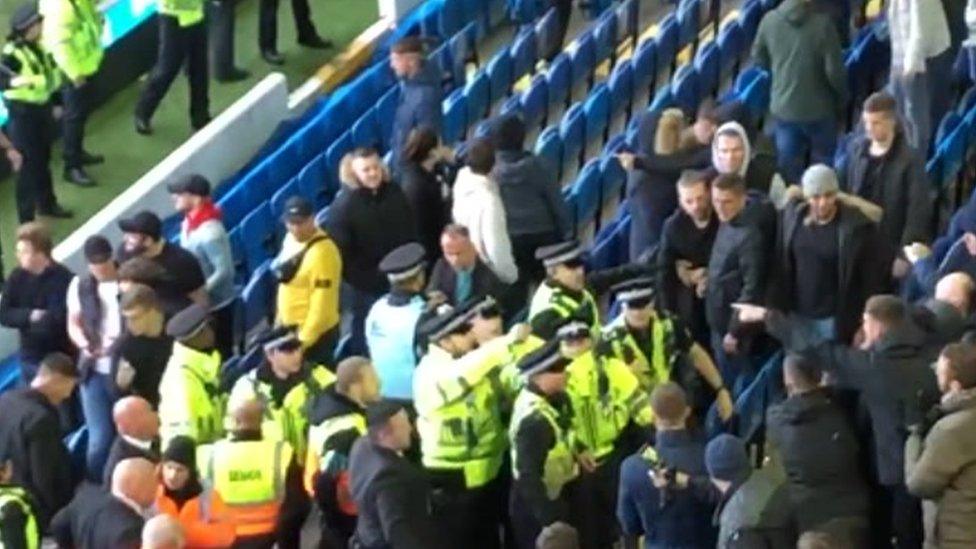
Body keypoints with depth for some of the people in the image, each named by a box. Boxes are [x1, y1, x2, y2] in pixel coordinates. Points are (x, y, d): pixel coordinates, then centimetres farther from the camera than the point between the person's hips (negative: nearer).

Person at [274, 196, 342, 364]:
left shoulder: (322, 253, -25)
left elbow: (322, 304, -25)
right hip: (289, 327, 9)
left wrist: (305, 339, -22)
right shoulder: (290, 239, 3)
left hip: (314, 333, -9)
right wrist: (281, 318, 19)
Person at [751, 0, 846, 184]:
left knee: (789, 169, 14)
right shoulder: (822, 23, -21)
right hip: (818, 108, -3)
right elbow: (834, 70, -17)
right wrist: (842, 99, 1)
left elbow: (759, 58, 6)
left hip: (783, 107, 3)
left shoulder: (770, 19, -10)